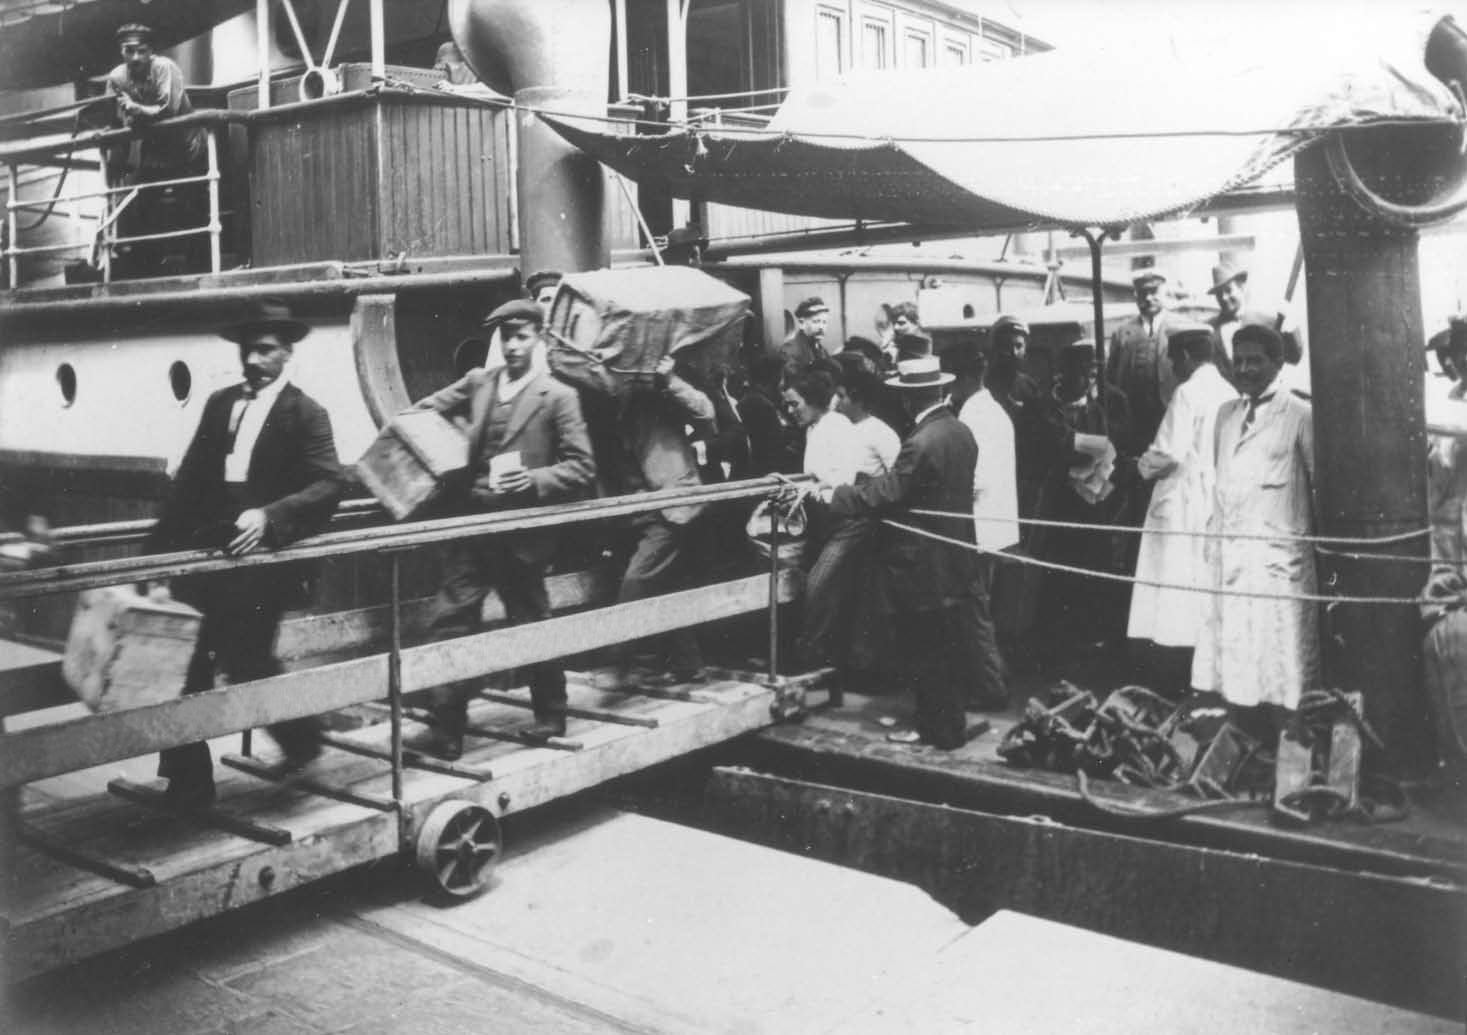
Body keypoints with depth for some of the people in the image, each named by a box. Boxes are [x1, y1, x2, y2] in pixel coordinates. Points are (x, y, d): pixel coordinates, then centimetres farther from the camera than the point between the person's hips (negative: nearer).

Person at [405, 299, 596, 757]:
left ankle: (550, 715, 30)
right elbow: (423, 411, 13)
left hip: (521, 531, -4)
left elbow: (582, 468, -7)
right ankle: (446, 727, 7)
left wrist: (533, 479, -21)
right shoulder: (477, 382, 8)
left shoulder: (558, 397, -5)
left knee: (531, 624, 9)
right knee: (448, 620, 0)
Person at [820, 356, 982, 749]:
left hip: (922, 569, -9)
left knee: (922, 654, 4)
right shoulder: (962, 433, 4)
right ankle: (949, 722, 28)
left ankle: (938, 730, 13)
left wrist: (836, 496, -9)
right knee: (947, 650, 18)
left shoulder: (921, 443, -23)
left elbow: (885, 495, -22)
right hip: (955, 565, 9)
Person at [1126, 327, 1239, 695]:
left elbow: (1169, 457, -18)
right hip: (1218, 508, 7)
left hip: (1182, 509, -7)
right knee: (1207, 602, 12)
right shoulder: (1230, 394, 8)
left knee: (1172, 608, -2)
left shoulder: (1188, 392, -12)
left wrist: (1146, 465, 3)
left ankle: (1167, 687, 1)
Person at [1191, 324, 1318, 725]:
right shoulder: (1225, 414, 15)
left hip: (1278, 556, -6)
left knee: (1279, 658, -3)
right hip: (1228, 552, 6)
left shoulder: (1299, 415, -4)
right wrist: (1214, 536, 14)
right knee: (1233, 655, 5)